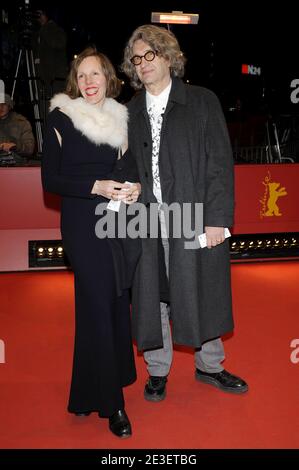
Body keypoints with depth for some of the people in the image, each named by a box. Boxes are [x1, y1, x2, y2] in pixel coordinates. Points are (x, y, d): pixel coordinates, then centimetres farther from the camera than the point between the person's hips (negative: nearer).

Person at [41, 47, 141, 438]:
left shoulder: (120, 117, 10)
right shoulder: (61, 119, -4)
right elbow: (50, 179, -7)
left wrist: (135, 187, -5)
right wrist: (96, 187, -19)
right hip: (83, 225, -5)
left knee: (117, 301, 11)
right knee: (98, 305, -4)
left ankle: (112, 375, 33)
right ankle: (111, 403, 9)